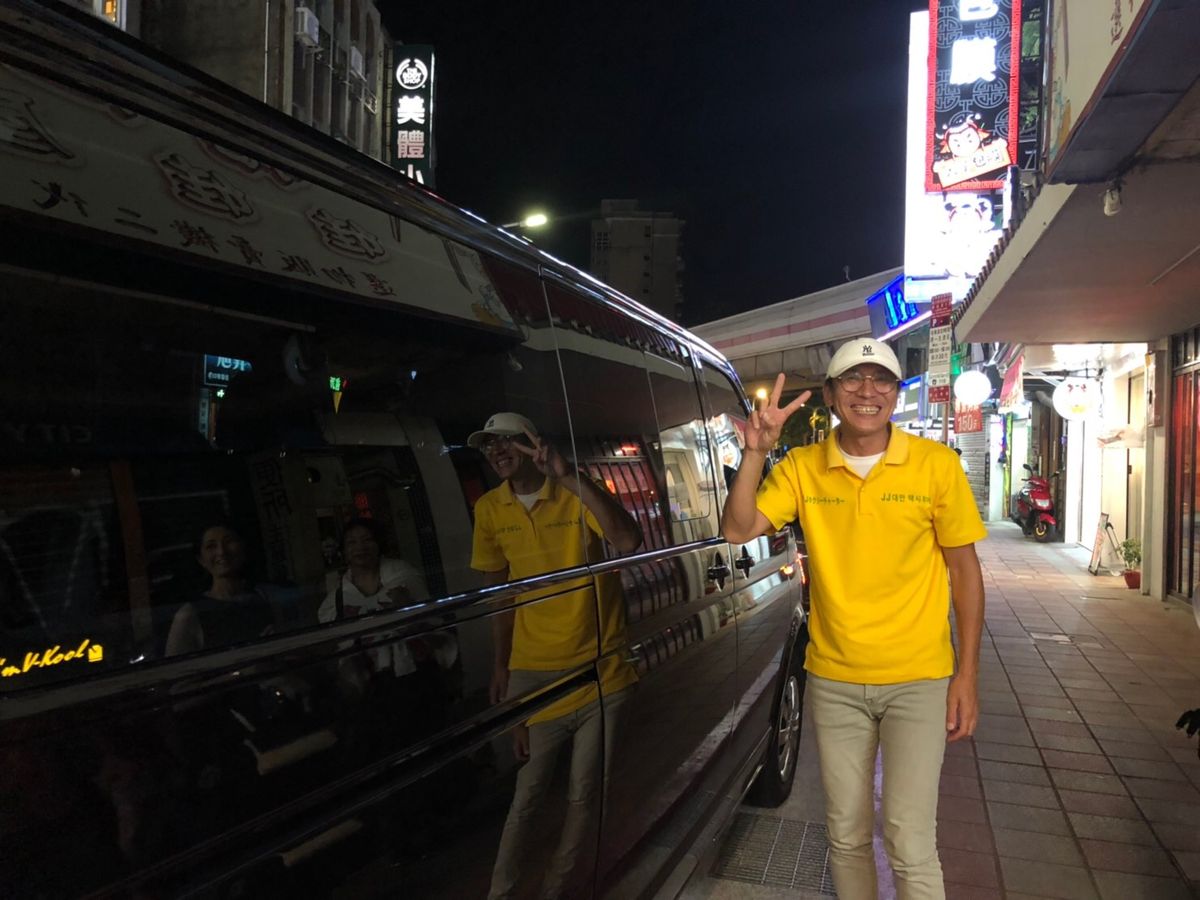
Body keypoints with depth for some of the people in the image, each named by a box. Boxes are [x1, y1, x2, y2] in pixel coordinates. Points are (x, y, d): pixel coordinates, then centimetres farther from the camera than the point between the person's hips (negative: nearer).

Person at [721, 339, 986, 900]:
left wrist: (967, 676, -4)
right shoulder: (802, 467, -2)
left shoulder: (936, 464, -8)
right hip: (833, 680, 2)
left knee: (910, 844, -3)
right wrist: (756, 453, -21)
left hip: (918, 679, -2)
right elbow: (738, 530, -10)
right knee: (846, 835, 15)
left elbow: (964, 570, -2)